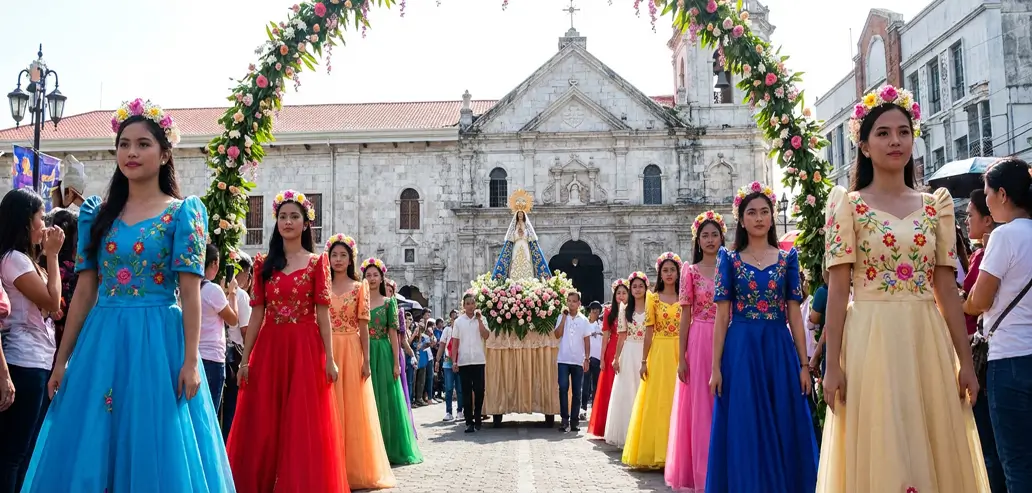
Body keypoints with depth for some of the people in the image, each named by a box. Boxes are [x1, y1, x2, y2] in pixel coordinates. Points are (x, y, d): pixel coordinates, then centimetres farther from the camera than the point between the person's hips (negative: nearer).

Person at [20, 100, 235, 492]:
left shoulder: (183, 212, -1)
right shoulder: (97, 214, 11)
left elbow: (190, 291, -7)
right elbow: (84, 291, 10)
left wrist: (191, 360, -14)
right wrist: (62, 359, 7)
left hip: (158, 341, -4)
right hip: (100, 342, 4)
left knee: (155, 453, -1)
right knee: (86, 455, 6)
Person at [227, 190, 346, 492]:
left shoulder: (316, 262, 3)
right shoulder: (264, 264, 10)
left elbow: (323, 312, -2)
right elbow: (257, 313, 8)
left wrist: (329, 358, -8)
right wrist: (245, 359, 3)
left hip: (305, 348, -3)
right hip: (269, 348, 3)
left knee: (303, 425, -1)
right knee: (263, 426, 4)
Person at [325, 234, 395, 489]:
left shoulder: (359, 287, 5)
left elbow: (363, 326, 1)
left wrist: (366, 360, -6)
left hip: (351, 352, -1)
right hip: (326, 351, 1)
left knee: (353, 410, 1)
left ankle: (355, 469, 8)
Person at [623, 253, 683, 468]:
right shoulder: (654, 299, 5)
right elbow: (649, 331, 1)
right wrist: (643, 361, -4)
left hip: (680, 354, 1)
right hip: (659, 353, -1)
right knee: (658, 402, 0)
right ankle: (655, 453, 4)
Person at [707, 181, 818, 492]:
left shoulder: (787, 258, 8)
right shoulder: (729, 259, 4)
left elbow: (794, 314, 5)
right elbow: (722, 316, 0)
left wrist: (804, 364, 0)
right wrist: (716, 367, -5)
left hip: (779, 350, 1)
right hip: (741, 351, -1)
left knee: (783, 431, 4)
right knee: (744, 431, 1)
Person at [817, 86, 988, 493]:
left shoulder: (936, 205, 11)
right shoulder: (848, 205, 0)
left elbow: (947, 289, 9)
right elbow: (837, 289, -5)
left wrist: (965, 361, 5)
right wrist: (832, 364, -10)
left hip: (928, 341, 4)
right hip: (871, 340, -4)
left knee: (938, 456, 8)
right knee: (880, 457, 0)